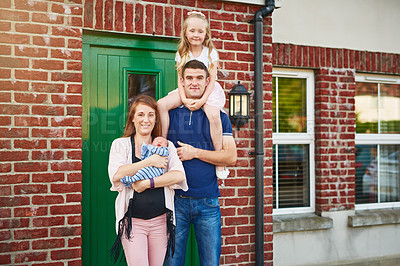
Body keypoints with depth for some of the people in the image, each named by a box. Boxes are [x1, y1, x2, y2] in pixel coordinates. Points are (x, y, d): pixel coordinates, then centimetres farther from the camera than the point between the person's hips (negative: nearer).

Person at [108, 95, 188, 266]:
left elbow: (179, 175, -8)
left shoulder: (166, 146, 8)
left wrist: (147, 183, -17)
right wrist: (150, 161, -15)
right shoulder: (120, 144, 4)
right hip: (132, 221, -2)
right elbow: (116, 175, -13)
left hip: (160, 220, 2)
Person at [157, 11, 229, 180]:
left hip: (208, 91, -3)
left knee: (213, 114, -34)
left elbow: (212, 79, -7)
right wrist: (184, 99, -17)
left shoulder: (210, 52, -3)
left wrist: (202, 100, -22)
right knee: (161, 104, -21)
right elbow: (180, 79, 1)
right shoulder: (181, 53, 3)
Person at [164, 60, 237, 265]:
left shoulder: (219, 117, 5)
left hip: (208, 202, 0)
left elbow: (231, 157, -3)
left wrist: (194, 152, -10)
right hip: (176, 200, 0)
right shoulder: (169, 114, 6)